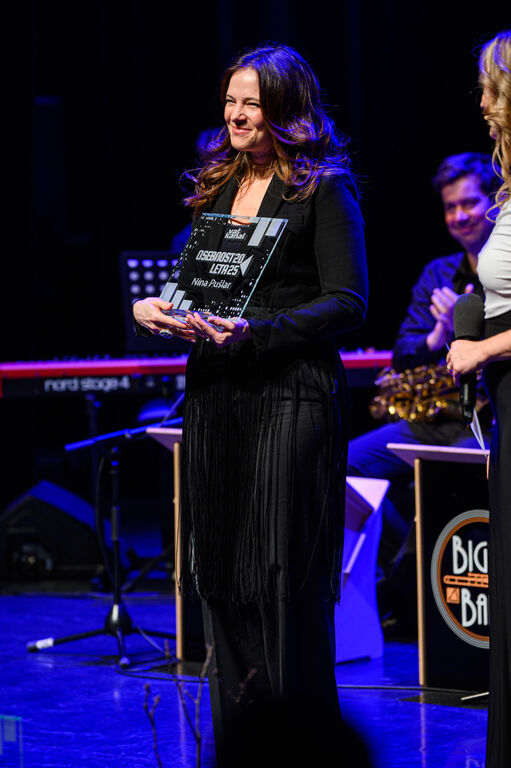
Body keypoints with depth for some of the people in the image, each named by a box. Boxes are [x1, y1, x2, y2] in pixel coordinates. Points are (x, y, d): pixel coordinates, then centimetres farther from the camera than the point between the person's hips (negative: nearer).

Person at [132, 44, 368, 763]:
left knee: (286, 577, -5)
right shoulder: (219, 186, 17)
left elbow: (347, 303, -9)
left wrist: (253, 329, -20)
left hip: (290, 397, -7)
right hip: (214, 397, 7)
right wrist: (155, 308, 1)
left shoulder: (322, 188, -3)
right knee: (222, 574, 8)